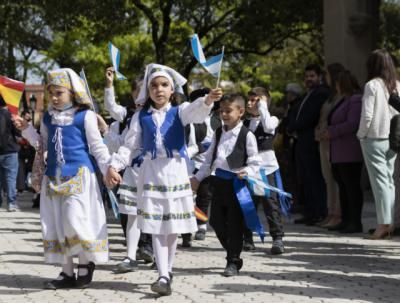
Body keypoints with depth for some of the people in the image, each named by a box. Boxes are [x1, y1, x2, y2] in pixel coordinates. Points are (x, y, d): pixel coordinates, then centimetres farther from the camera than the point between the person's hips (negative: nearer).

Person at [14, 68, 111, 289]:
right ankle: (67, 272, 13)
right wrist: (26, 129, 7)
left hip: (79, 174, -6)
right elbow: (43, 145, 19)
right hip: (54, 176, 6)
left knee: (75, 219, -16)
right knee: (57, 223, 5)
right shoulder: (48, 118, 12)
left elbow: (97, 146, -2)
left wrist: (108, 169, -10)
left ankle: (86, 263, 6)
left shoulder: (85, 116, -3)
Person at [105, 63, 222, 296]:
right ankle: (164, 276, -7)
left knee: (173, 226, 8)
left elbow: (196, 112, -22)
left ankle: (167, 270, 24)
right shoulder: (141, 117, 4)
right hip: (151, 173, 0)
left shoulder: (179, 112, 0)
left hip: (175, 172, 0)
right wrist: (114, 166, -5)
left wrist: (208, 101, -44)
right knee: (157, 226, -5)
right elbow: (130, 146, 7)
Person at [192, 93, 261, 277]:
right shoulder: (218, 133, 12)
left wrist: (246, 172, -24)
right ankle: (232, 254, 26)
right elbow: (209, 159, 17)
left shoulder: (246, 135, -6)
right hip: (218, 183, 6)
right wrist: (198, 178, 12)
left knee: (234, 225, -1)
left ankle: (233, 262, 9)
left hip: (236, 184, -6)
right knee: (216, 222, 8)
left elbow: (255, 163, -6)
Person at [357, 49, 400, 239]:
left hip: (375, 138, -5)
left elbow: (367, 115, -14)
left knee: (380, 181, -4)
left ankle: (383, 224, -6)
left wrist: (361, 134, -1)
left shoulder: (372, 85, -11)